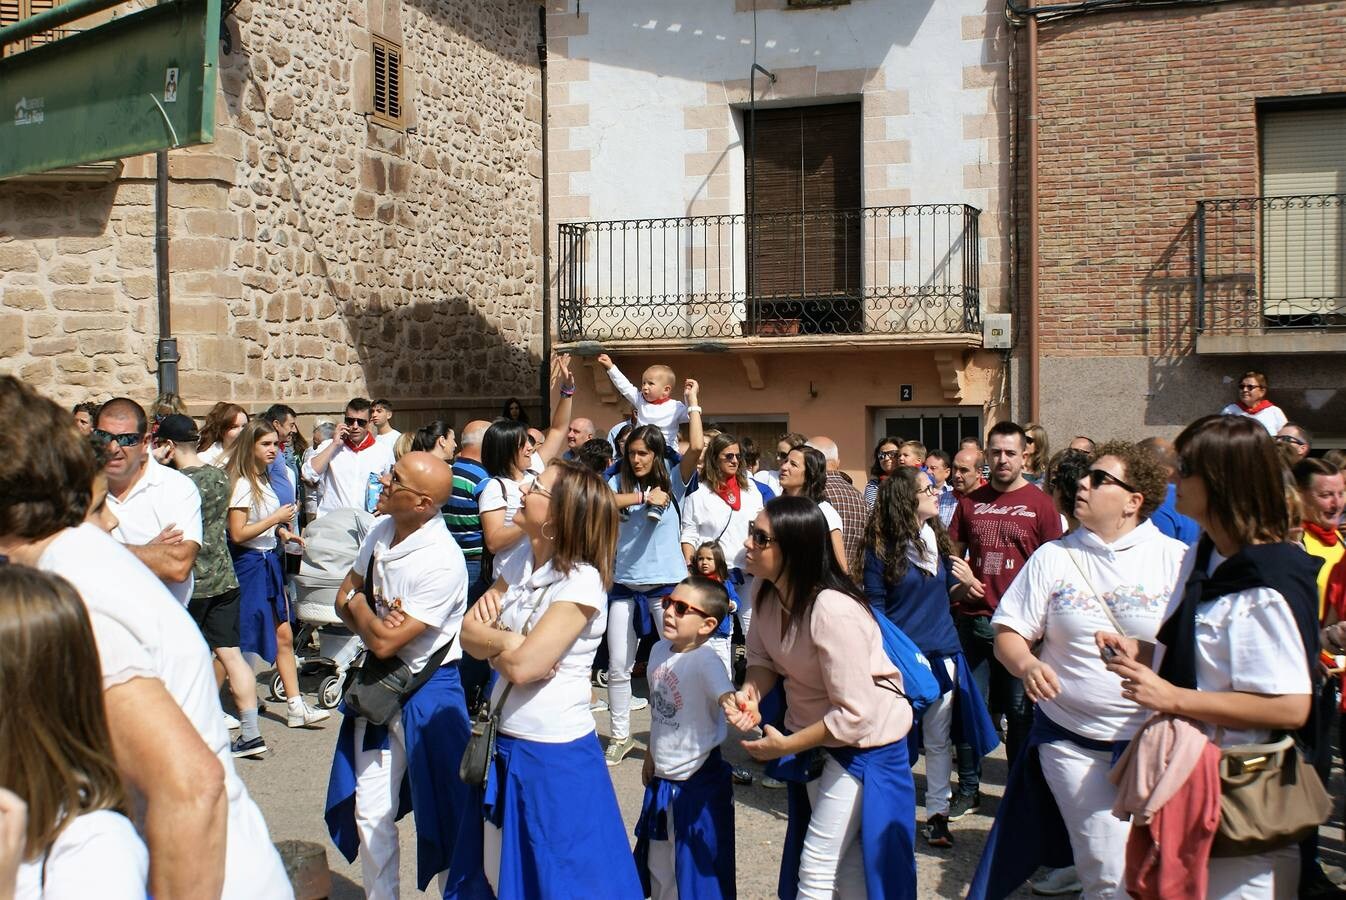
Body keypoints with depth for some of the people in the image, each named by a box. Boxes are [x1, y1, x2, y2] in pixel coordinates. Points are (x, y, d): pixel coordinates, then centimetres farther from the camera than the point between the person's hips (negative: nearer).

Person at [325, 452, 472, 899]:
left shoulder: (442, 563, -26)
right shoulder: (382, 529, -1)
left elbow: (384, 641, -25)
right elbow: (344, 595, 10)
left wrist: (358, 605, -6)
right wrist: (372, 621, -13)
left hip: (427, 695, -7)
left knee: (440, 816, 7)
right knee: (370, 812, 13)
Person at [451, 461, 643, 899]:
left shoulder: (582, 582, -20)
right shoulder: (519, 567, 5)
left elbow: (524, 665, -24)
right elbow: (469, 635, 1)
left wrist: (494, 638, -5)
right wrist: (508, 642, -17)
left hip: (556, 756, -8)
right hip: (502, 747, 8)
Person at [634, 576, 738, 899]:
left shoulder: (705, 660, -21)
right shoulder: (660, 650, 1)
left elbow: (726, 695, -39)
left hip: (699, 781, -7)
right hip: (661, 779, 8)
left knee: (698, 873, 5)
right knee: (658, 867, 22)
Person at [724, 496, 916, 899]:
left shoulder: (833, 612, -35)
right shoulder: (765, 588, -10)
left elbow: (854, 716, -31)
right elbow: (763, 655, -1)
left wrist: (784, 746, -21)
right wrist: (749, 694, -24)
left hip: (864, 744, -8)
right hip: (815, 736, 8)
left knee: (816, 868, -1)